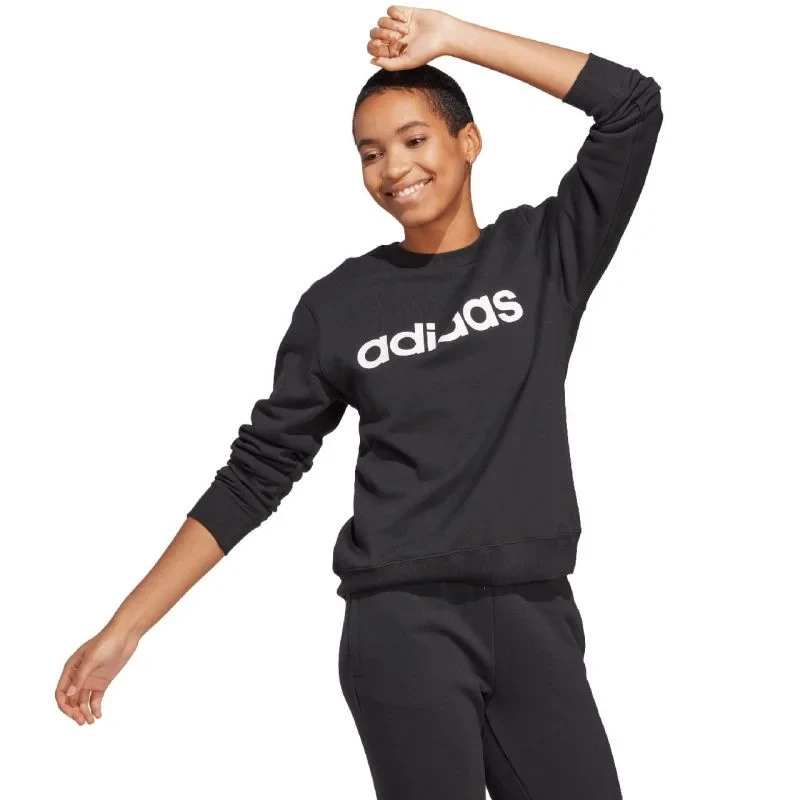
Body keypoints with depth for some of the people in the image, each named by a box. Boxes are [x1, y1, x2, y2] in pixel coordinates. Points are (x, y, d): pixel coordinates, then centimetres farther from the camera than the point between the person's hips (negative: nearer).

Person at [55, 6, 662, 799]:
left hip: (535, 615, 1)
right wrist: (123, 630, 1)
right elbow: (256, 474, 6)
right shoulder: (338, 304, 4)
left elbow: (634, 105, -4)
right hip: (401, 625, -1)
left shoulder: (545, 251, 6)